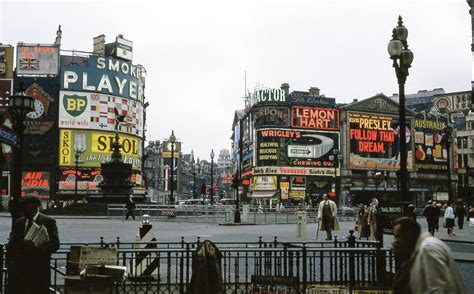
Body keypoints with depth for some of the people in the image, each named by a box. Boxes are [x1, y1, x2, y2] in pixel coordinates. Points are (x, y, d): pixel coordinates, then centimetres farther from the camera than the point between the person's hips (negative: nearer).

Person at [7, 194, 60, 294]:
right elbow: (10, 245, 14)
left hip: (39, 271, -4)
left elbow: (55, 244, -7)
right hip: (19, 270, 4)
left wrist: (37, 248, -22)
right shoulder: (18, 223, 17)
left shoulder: (49, 222, 1)